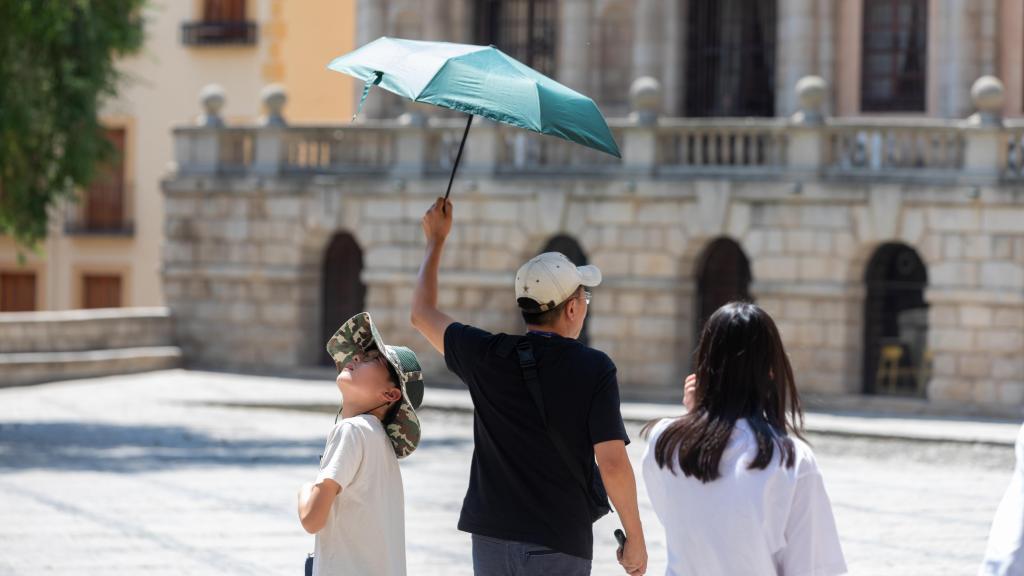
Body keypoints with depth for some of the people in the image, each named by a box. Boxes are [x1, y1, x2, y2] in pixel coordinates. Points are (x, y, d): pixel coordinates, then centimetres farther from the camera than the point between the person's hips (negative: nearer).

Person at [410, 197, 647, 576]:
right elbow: (612, 463, -14)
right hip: (560, 544, -4)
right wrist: (635, 537, -2)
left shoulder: (487, 357, 0)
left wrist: (436, 239, 30)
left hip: (491, 537, 4)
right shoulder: (594, 369, -10)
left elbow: (423, 314, 18)